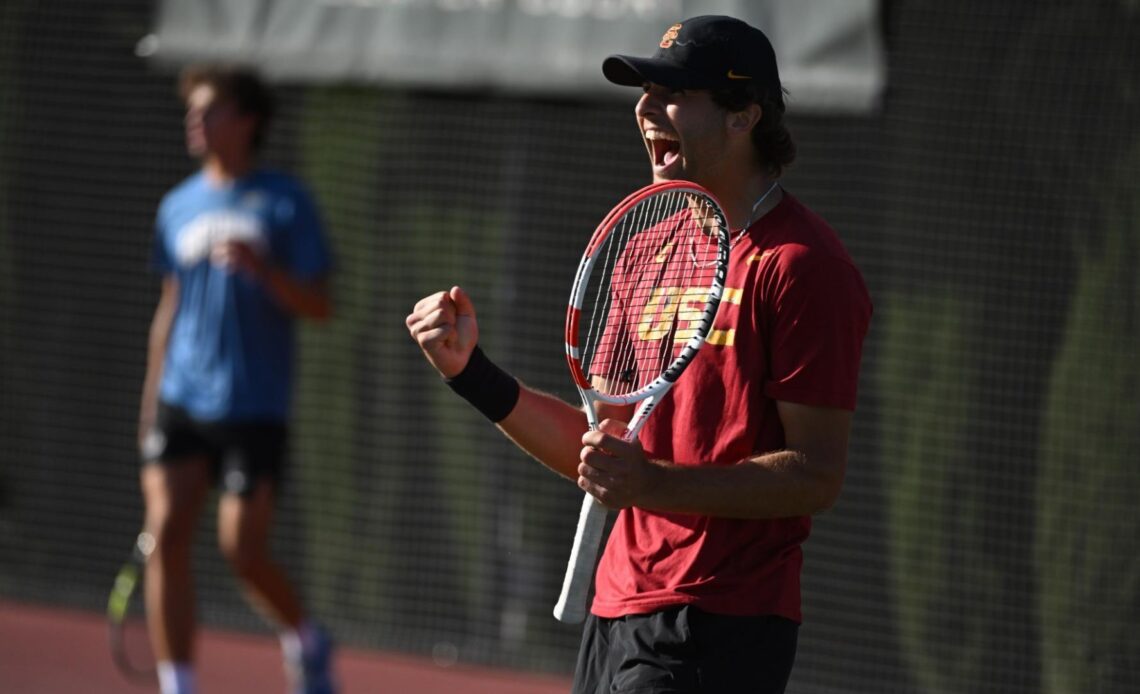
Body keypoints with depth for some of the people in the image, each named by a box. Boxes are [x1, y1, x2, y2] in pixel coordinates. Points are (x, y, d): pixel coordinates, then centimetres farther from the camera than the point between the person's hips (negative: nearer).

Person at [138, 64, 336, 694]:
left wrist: (261, 268, -23)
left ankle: (305, 641, 23)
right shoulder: (178, 207, 12)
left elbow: (318, 306, -5)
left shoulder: (283, 203, -2)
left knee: (242, 552, -7)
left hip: (254, 407, -4)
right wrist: (150, 401, 17)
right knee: (167, 534, -10)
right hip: (182, 401, 4)